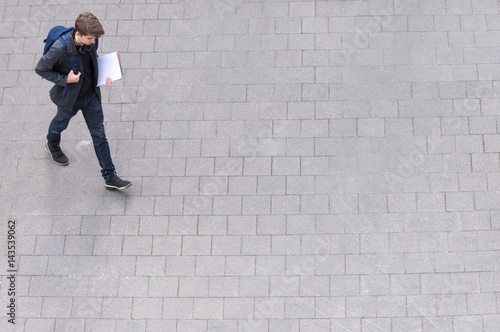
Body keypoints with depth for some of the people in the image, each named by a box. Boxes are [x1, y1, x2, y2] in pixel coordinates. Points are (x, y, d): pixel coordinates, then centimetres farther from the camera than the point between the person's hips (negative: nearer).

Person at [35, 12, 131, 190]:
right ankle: (52, 145, 63)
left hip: (91, 95, 4)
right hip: (69, 97, -4)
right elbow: (40, 69, -20)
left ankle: (109, 177, 15)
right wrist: (65, 79, -28)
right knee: (61, 122, 26)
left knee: (99, 134, 7)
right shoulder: (59, 49, -34)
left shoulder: (90, 42, -16)